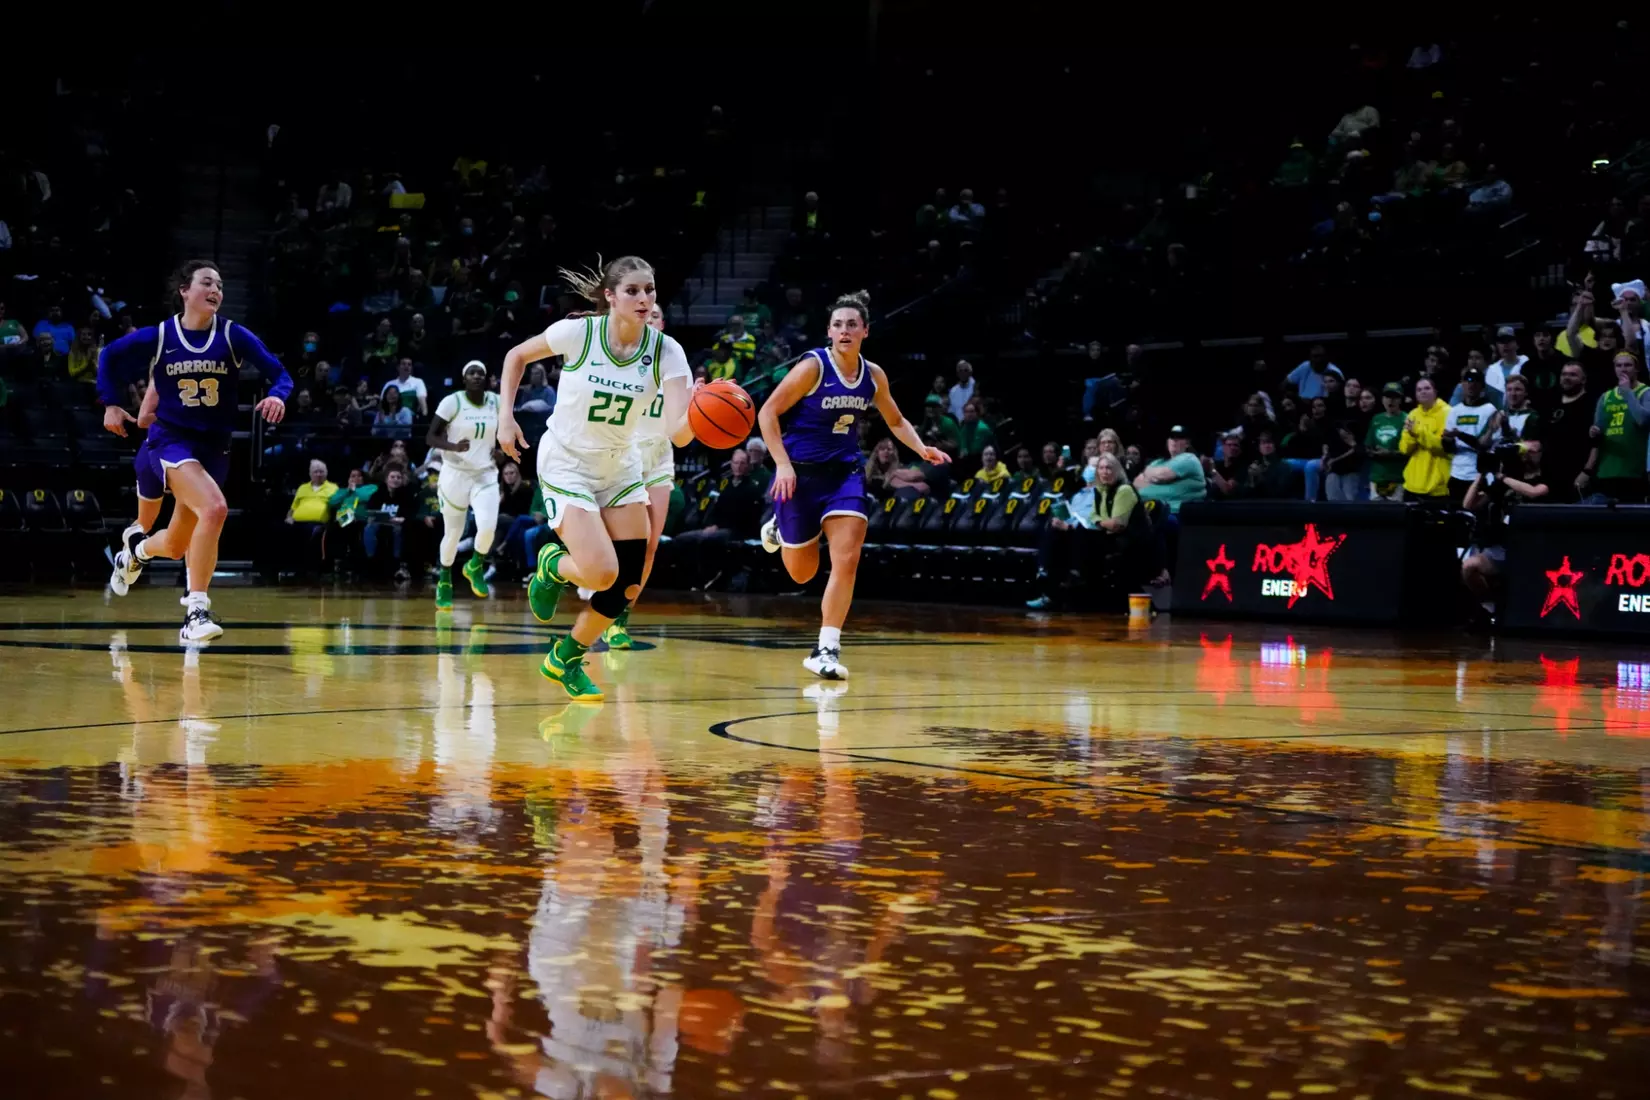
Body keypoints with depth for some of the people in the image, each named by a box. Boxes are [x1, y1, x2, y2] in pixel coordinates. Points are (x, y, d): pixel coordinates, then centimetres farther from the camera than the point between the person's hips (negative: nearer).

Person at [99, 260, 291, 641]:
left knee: (176, 546, 14)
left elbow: (278, 374, -7)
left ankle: (137, 547, 53)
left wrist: (277, 395, -27)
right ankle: (196, 612, -26)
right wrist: (112, 404, 6)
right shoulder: (156, 337, -5)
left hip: (214, 446, 4)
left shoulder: (233, 336, -4)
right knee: (215, 508, -32)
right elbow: (109, 358, 12)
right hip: (171, 439, -4)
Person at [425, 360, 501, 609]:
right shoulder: (452, 402, -11)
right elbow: (430, 437, -11)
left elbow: (502, 432, 18)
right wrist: (454, 447, -29)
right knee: (453, 533, 6)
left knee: (488, 526, -20)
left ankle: (475, 566, 10)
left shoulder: (497, 402, 1)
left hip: (485, 474, 2)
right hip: (455, 473, -2)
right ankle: (444, 583, 31)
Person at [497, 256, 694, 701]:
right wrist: (506, 416, -9)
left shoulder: (665, 351, -15)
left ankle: (565, 659, 24)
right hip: (566, 465, -4)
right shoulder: (577, 332, -20)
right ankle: (552, 566, 16)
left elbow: (678, 431, -26)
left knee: (629, 584, 1)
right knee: (602, 574, -20)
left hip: (620, 469, 4)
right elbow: (516, 356, -1)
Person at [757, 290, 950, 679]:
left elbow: (896, 420, 17)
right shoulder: (812, 366, -14)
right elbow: (768, 413, -12)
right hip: (800, 472, -3)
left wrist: (922, 449, 0)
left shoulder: (873, 376, 1)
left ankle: (826, 650, -8)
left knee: (847, 559, -14)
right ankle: (778, 528, 43)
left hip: (845, 472, 3)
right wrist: (782, 464, -20)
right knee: (802, 573, 9)